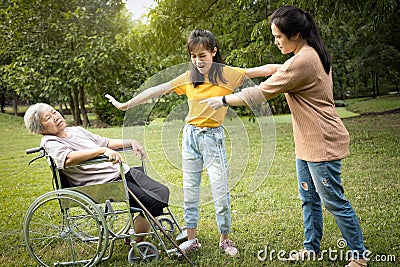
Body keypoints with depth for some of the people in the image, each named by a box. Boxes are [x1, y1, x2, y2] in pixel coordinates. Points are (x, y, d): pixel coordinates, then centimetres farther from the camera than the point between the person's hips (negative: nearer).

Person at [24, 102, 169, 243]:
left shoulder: (77, 130, 19)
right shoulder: (49, 143, -5)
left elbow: (107, 142, 27)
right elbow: (69, 158, -27)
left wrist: (130, 142, 14)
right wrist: (103, 150, -36)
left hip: (122, 171, 8)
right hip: (105, 182, -8)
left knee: (162, 191, -1)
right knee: (153, 202, -20)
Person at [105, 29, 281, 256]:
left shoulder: (226, 74, -4)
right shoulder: (188, 77, 6)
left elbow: (260, 71, -12)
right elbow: (157, 90, 6)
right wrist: (125, 105, 7)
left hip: (213, 137, -4)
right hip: (190, 135, 4)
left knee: (220, 191, 0)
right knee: (190, 191, 9)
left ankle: (225, 239, 18)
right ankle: (192, 240, 21)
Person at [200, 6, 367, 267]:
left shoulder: (302, 62, -22)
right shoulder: (314, 55, 9)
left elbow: (261, 93, -18)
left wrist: (223, 100, -10)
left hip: (322, 143, -10)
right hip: (307, 143, 10)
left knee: (334, 201, 1)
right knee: (309, 198, 16)